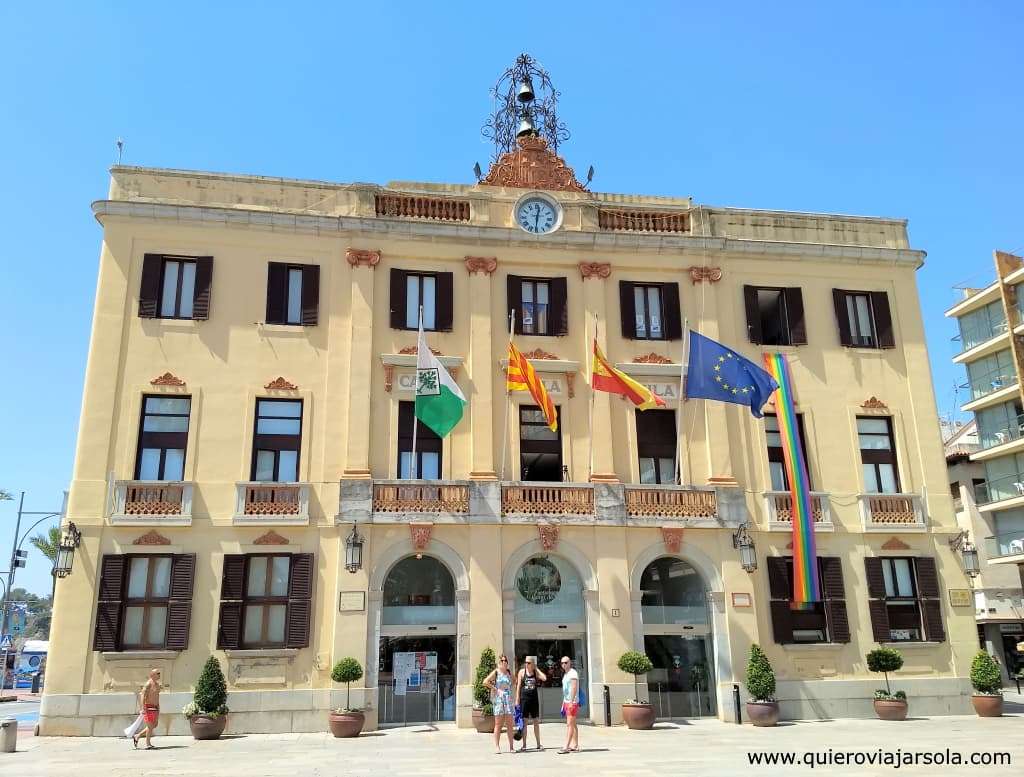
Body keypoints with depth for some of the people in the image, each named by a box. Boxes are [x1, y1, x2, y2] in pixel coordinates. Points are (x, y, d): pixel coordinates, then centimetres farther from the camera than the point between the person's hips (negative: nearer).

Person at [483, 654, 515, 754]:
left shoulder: (509, 673, 14)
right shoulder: (496, 672, 1)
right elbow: (485, 682, -8)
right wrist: (495, 689, -9)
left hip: (508, 699, 4)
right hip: (498, 700, -4)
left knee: (509, 724, 3)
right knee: (498, 724, -2)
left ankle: (511, 746, 8)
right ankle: (497, 747, 1)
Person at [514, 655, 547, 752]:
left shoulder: (536, 672, 4)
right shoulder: (522, 671, 0)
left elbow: (544, 678, -15)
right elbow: (518, 686, -1)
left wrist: (536, 668, -7)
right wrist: (517, 700, -6)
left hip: (534, 699, 2)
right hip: (524, 699, -2)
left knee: (536, 722, 8)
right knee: (524, 722, 1)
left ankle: (538, 744, 16)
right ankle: (524, 745, 6)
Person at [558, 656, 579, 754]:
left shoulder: (573, 673, -10)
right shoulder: (565, 674, 18)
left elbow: (574, 688, -19)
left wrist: (571, 701, -25)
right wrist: (563, 703, 20)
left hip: (572, 702, -10)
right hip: (566, 702, 10)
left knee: (570, 724, -10)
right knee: (572, 724, 10)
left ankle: (566, 747, -13)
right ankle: (575, 746, 13)